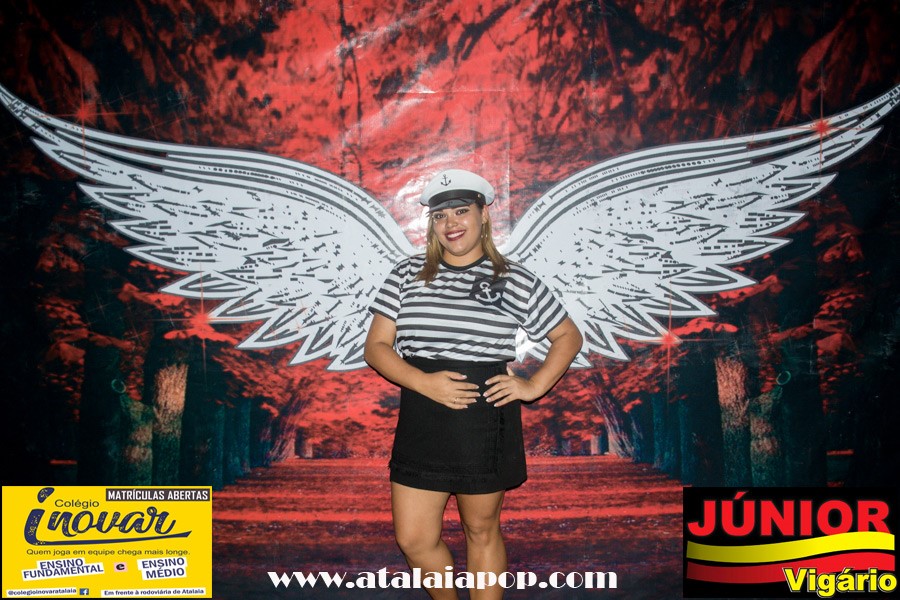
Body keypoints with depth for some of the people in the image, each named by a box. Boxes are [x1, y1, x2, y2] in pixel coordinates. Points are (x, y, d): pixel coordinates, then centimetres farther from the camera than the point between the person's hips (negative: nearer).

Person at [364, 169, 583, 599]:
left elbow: (568, 337, 10)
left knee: (481, 531, 11)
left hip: (485, 424, -2)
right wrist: (423, 382, -15)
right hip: (421, 423, 2)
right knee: (413, 540, 6)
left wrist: (534, 386, -4)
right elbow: (376, 347, 1)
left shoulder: (513, 281, 1)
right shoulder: (407, 275, 5)